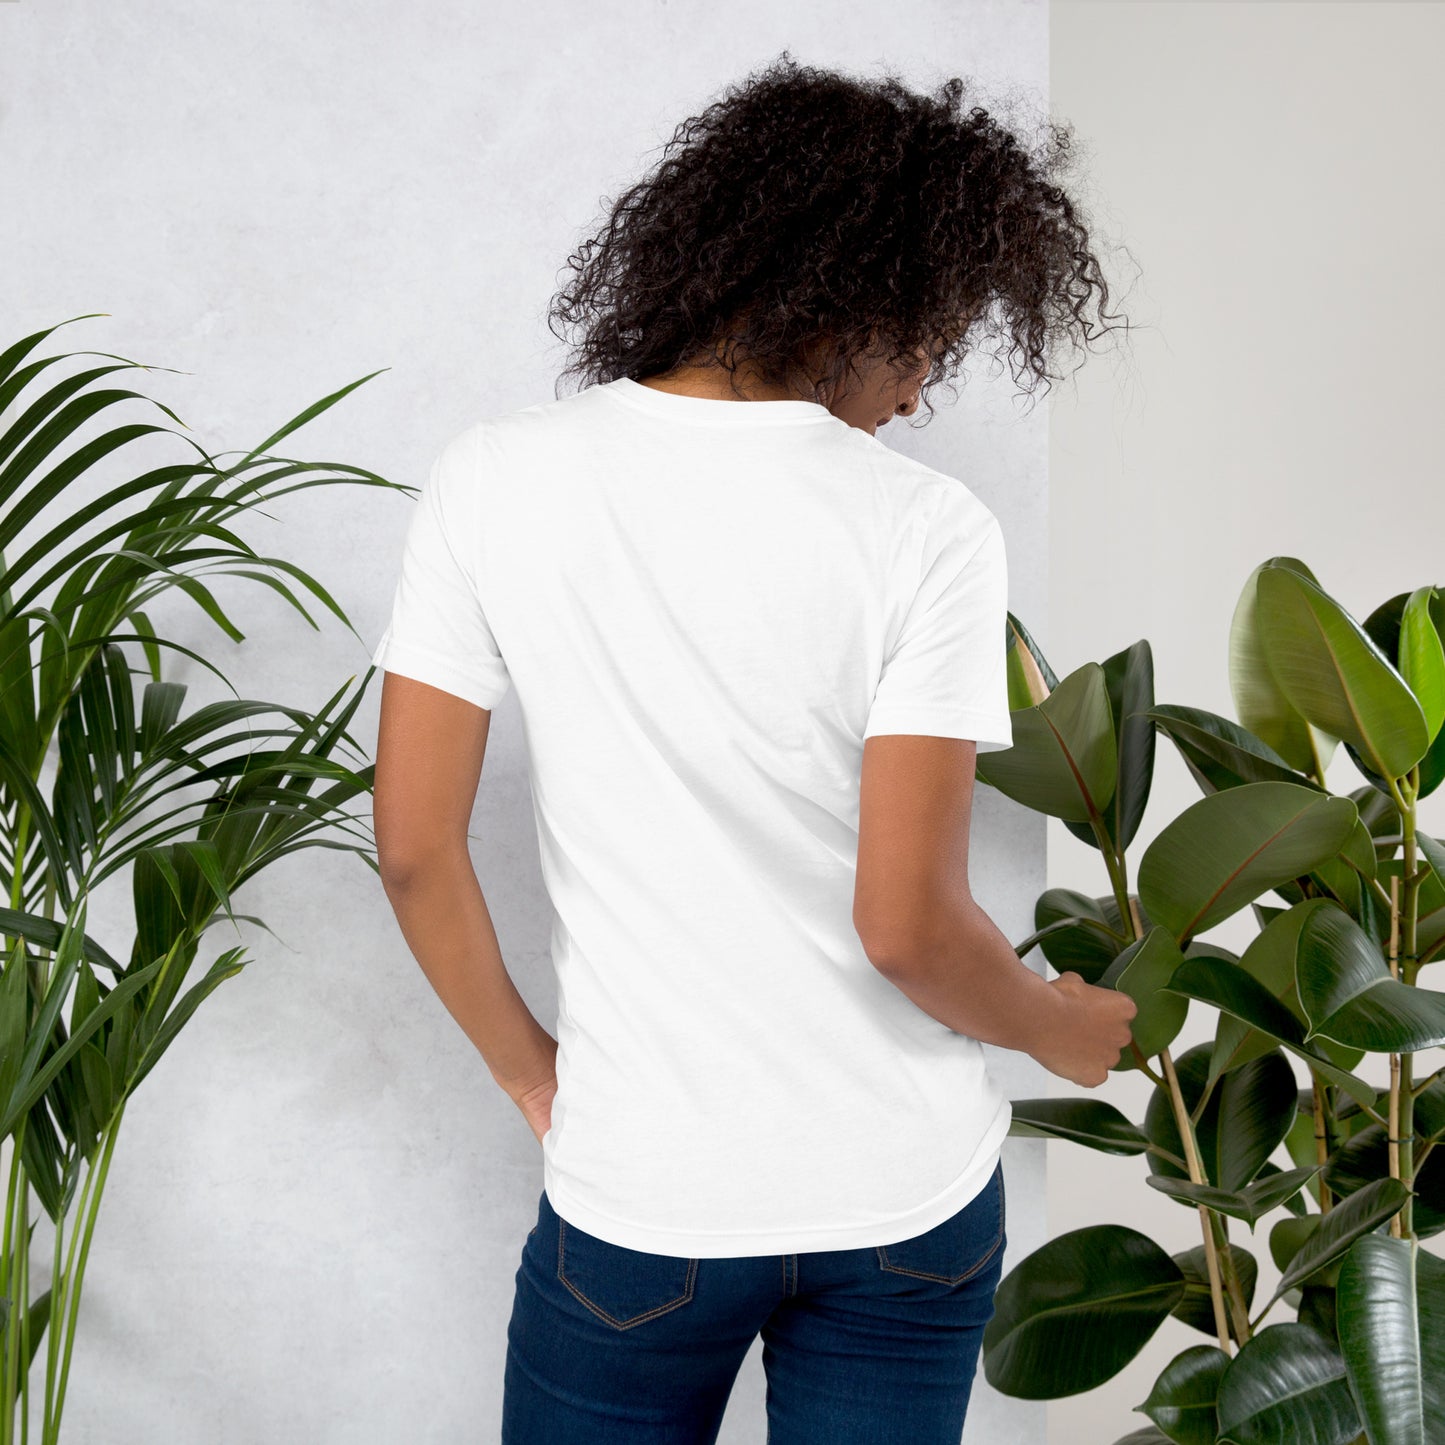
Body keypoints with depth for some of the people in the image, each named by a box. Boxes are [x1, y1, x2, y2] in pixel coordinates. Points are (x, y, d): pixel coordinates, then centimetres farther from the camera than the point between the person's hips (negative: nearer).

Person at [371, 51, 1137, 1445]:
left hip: (640, 1201, 1)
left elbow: (415, 849, -7)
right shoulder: (925, 528, -14)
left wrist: (533, 1074, 7)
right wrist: (1060, 1026, 4)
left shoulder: (495, 480, -8)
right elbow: (907, 923, -17)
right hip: (907, 1200, 0)